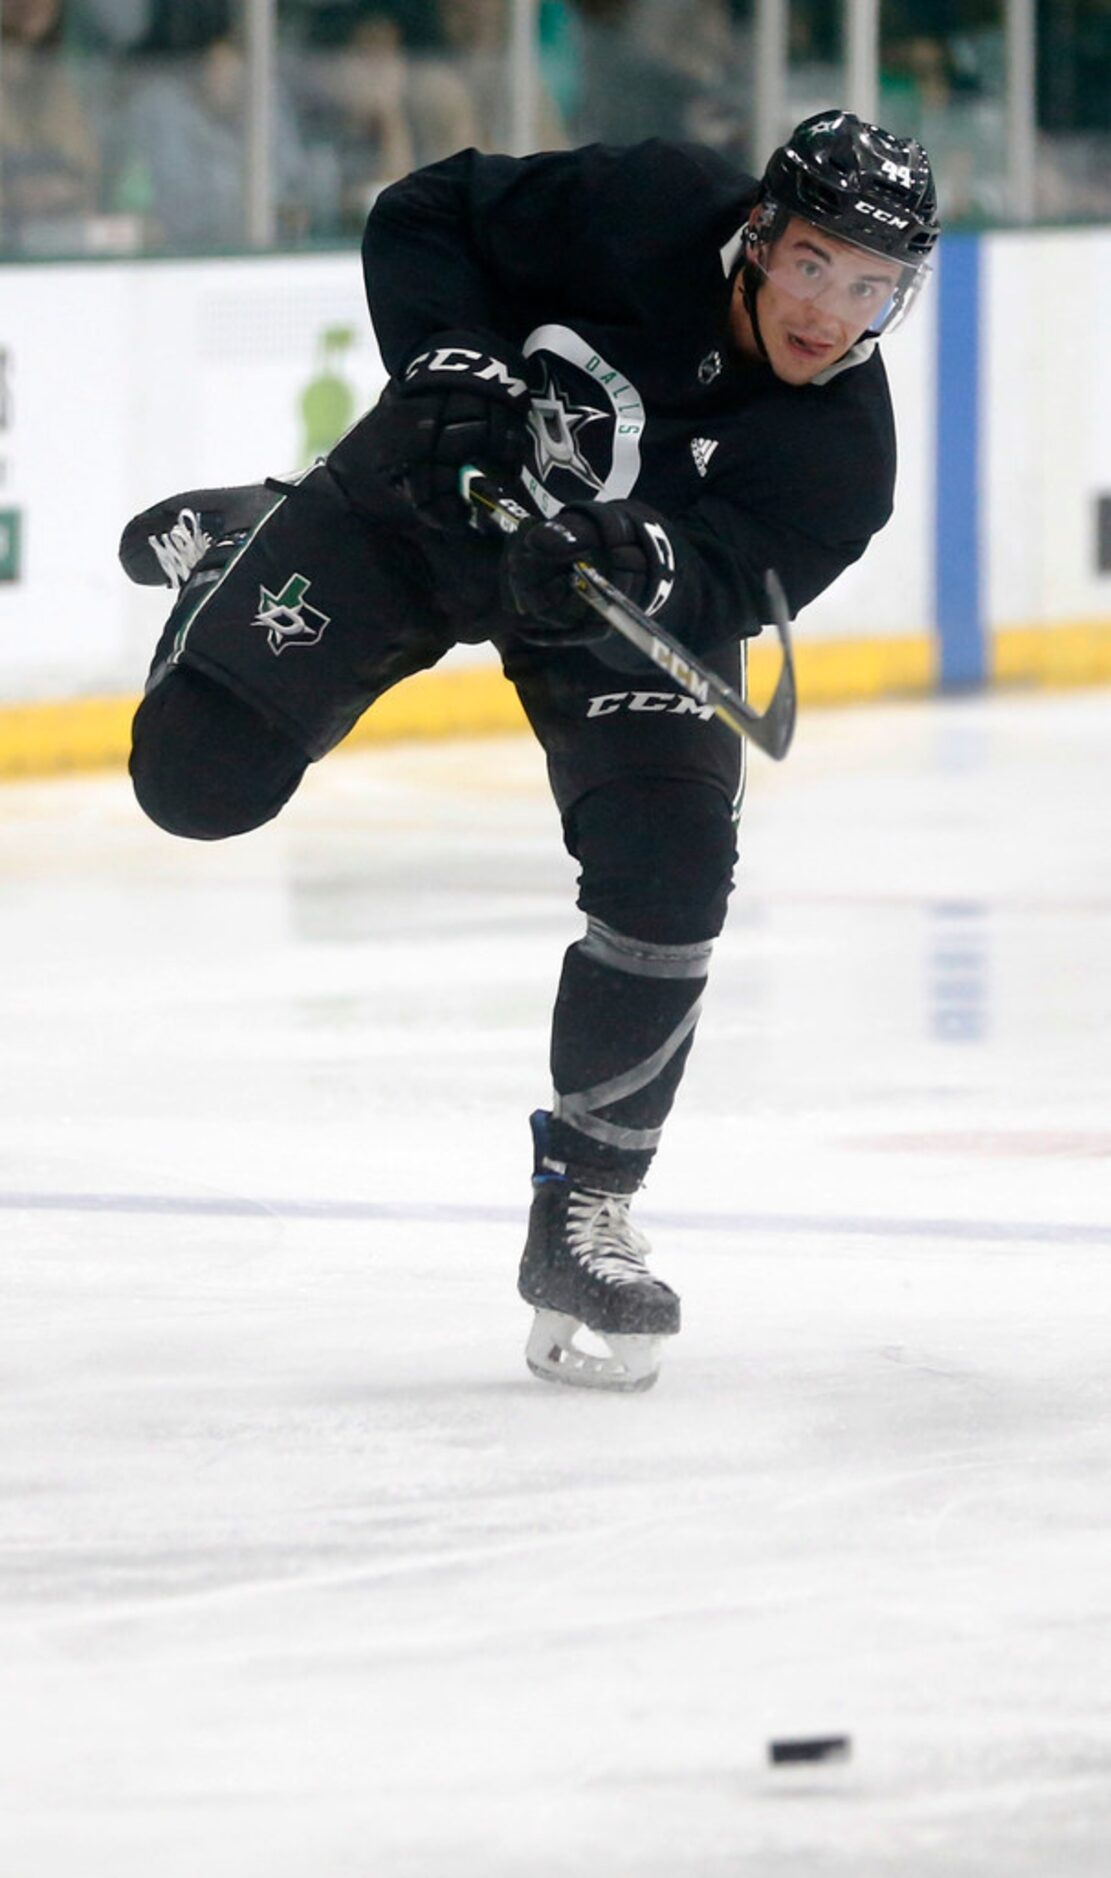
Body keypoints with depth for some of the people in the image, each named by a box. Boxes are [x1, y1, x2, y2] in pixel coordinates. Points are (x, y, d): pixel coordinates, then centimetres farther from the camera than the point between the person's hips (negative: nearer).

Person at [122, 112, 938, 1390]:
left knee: (670, 866, -19)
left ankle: (584, 1205, -1)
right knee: (201, 771, -7)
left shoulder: (843, 450, -24)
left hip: (633, 601, 1)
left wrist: (633, 568, -55)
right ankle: (236, 548, 28)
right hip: (431, 498, -1)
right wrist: (454, 378, -31)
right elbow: (425, 217, -16)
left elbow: (722, 592, -35)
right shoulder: (642, 213, -28)